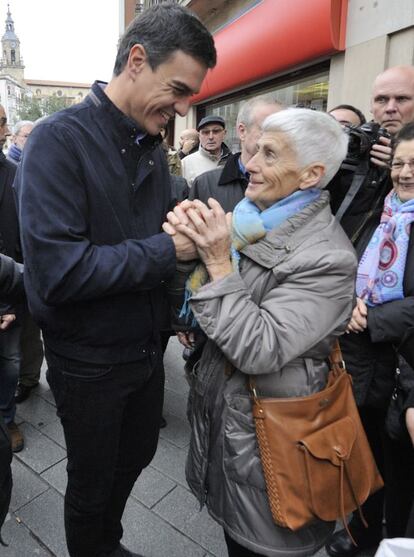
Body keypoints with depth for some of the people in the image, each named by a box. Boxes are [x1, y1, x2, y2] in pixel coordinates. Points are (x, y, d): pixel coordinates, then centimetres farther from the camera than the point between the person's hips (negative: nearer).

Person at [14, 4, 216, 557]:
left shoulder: (151, 148, 4)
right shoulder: (59, 140, -19)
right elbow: (57, 271, -29)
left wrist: (192, 237, -7)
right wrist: (165, 250, -25)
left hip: (147, 345, 7)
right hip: (89, 361, -7)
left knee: (136, 456, 27)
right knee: (91, 485, 18)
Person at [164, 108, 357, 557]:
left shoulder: (326, 257, -24)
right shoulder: (253, 220, -2)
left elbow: (260, 350, -29)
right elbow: (199, 305, 4)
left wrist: (219, 262, -29)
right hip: (221, 406, 7)